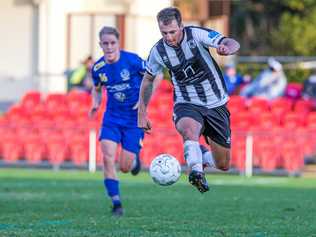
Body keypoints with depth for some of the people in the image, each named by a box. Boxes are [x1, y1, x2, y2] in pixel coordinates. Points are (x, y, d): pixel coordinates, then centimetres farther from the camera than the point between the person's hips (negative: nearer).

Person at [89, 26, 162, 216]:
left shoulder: (132, 60, -16)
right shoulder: (98, 68, -5)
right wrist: (96, 103, -7)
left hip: (135, 118, -3)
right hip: (112, 117, 3)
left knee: (125, 167, -2)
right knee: (108, 158, -17)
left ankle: (135, 158, 36)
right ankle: (116, 203, -9)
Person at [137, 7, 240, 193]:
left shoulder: (197, 35, -17)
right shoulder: (158, 51, -8)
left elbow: (233, 44, -28)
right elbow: (148, 80, 11)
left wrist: (227, 48, -52)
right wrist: (142, 114, 10)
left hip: (216, 105, 0)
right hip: (187, 106, 0)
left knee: (223, 165, 6)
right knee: (189, 129, -39)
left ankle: (201, 155, 38)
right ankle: (197, 171, -48)